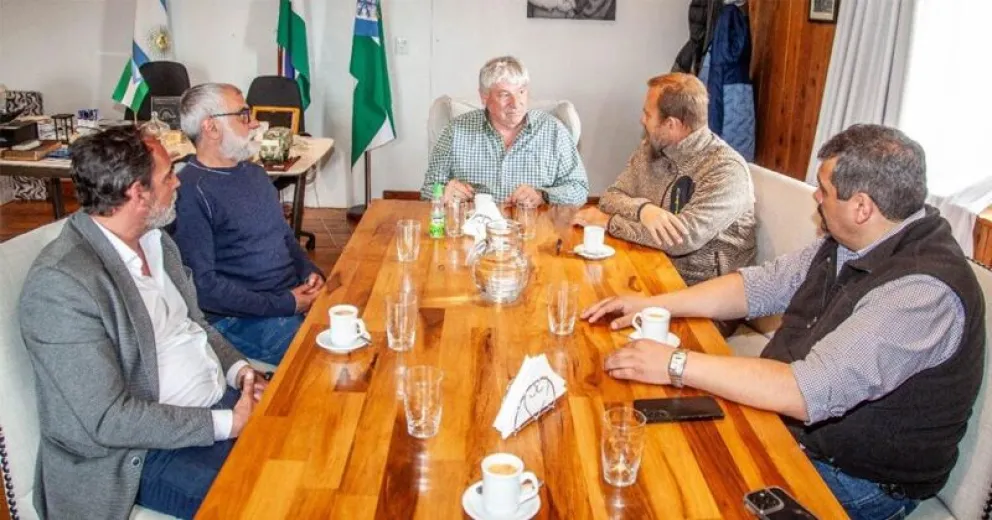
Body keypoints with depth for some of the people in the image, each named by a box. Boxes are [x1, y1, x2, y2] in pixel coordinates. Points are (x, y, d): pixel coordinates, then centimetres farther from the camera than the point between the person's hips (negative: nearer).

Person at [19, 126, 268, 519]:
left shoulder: (154, 240, 4)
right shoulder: (61, 283, -22)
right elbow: (108, 419, -22)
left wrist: (238, 369, -2)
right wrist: (226, 423, -21)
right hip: (143, 451, -8)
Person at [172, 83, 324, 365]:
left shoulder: (254, 173, 15)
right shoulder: (191, 192, -13)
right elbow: (203, 285, -18)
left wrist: (310, 272, 3)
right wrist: (286, 305, -17)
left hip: (296, 296, 8)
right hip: (240, 316, -8)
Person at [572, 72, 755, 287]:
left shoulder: (726, 170, -18)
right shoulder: (650, 149, 4)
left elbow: (684, 238, -27)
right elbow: (611, 198, 1)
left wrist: (609, 222, -18)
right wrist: (642, 208, -22)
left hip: (703, 289, -6)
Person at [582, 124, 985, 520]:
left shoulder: (924, 290, -30)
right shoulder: (852, 240, -2)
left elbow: (809, 391, -36)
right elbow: (762, 284, 6)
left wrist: (677, 364, -33)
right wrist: (655, 304, -3)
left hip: (859, 478, -7)